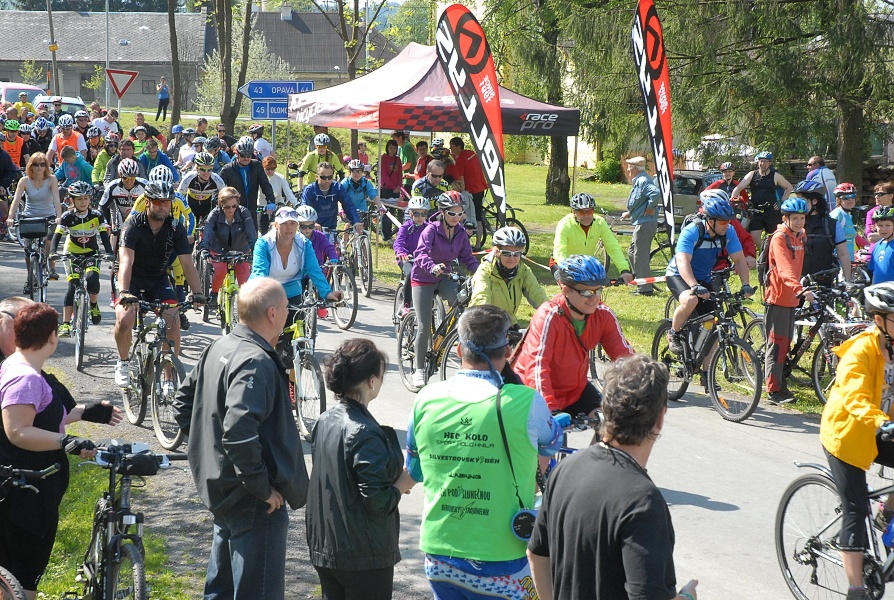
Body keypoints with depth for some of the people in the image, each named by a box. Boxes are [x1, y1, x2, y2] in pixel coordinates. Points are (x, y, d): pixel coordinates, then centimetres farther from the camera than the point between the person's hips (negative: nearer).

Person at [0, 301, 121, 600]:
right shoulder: (25, 378, -23)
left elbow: (43, 418, 20)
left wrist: (87, 412, 22)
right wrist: (65, 441, -39)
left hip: (31, 488, 11)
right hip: (25, 493, -11)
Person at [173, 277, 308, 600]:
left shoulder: (218, 348, 6)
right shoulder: (256, 363, -23)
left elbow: (183, 404, 16)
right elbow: (239, 434, -33)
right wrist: (264, 488, -23)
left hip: (219, 488, 10)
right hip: (254, 503, -10)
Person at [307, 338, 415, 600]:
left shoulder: (325, 421, 4)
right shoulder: (366, 434, -21)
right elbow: (377, 503, -23)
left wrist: (394, 473, 9)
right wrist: (405, 482, -6)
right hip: (365, 558, -8)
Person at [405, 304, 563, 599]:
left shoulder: (426, 399, -3)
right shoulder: (525, 402, -15)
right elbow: (552, 443, 8)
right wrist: (559, 422, 31)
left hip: (438, 556, 4)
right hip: (500, 564, -4)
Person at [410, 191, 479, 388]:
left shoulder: (460, 233, -3)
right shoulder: (431, 229, -19)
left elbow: (467, 257, 1)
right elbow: (421, 253, -33)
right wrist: (433, 267, -53)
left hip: (444, 279, 4)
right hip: (423, 279, -4)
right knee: (424, 327, -6)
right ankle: (419, 369, 8)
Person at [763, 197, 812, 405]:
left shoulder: (802, 236, 11)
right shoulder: (779, 238, -15)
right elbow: (784, 269, -29)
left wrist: (799, 290, 19)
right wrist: (800, 289, -41)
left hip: (791, 297, 8)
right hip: (777, 296, -8)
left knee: (785, 342, 13)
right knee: (776, 343, -8)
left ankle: (780, 385, 21)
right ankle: (773, 390, -7)